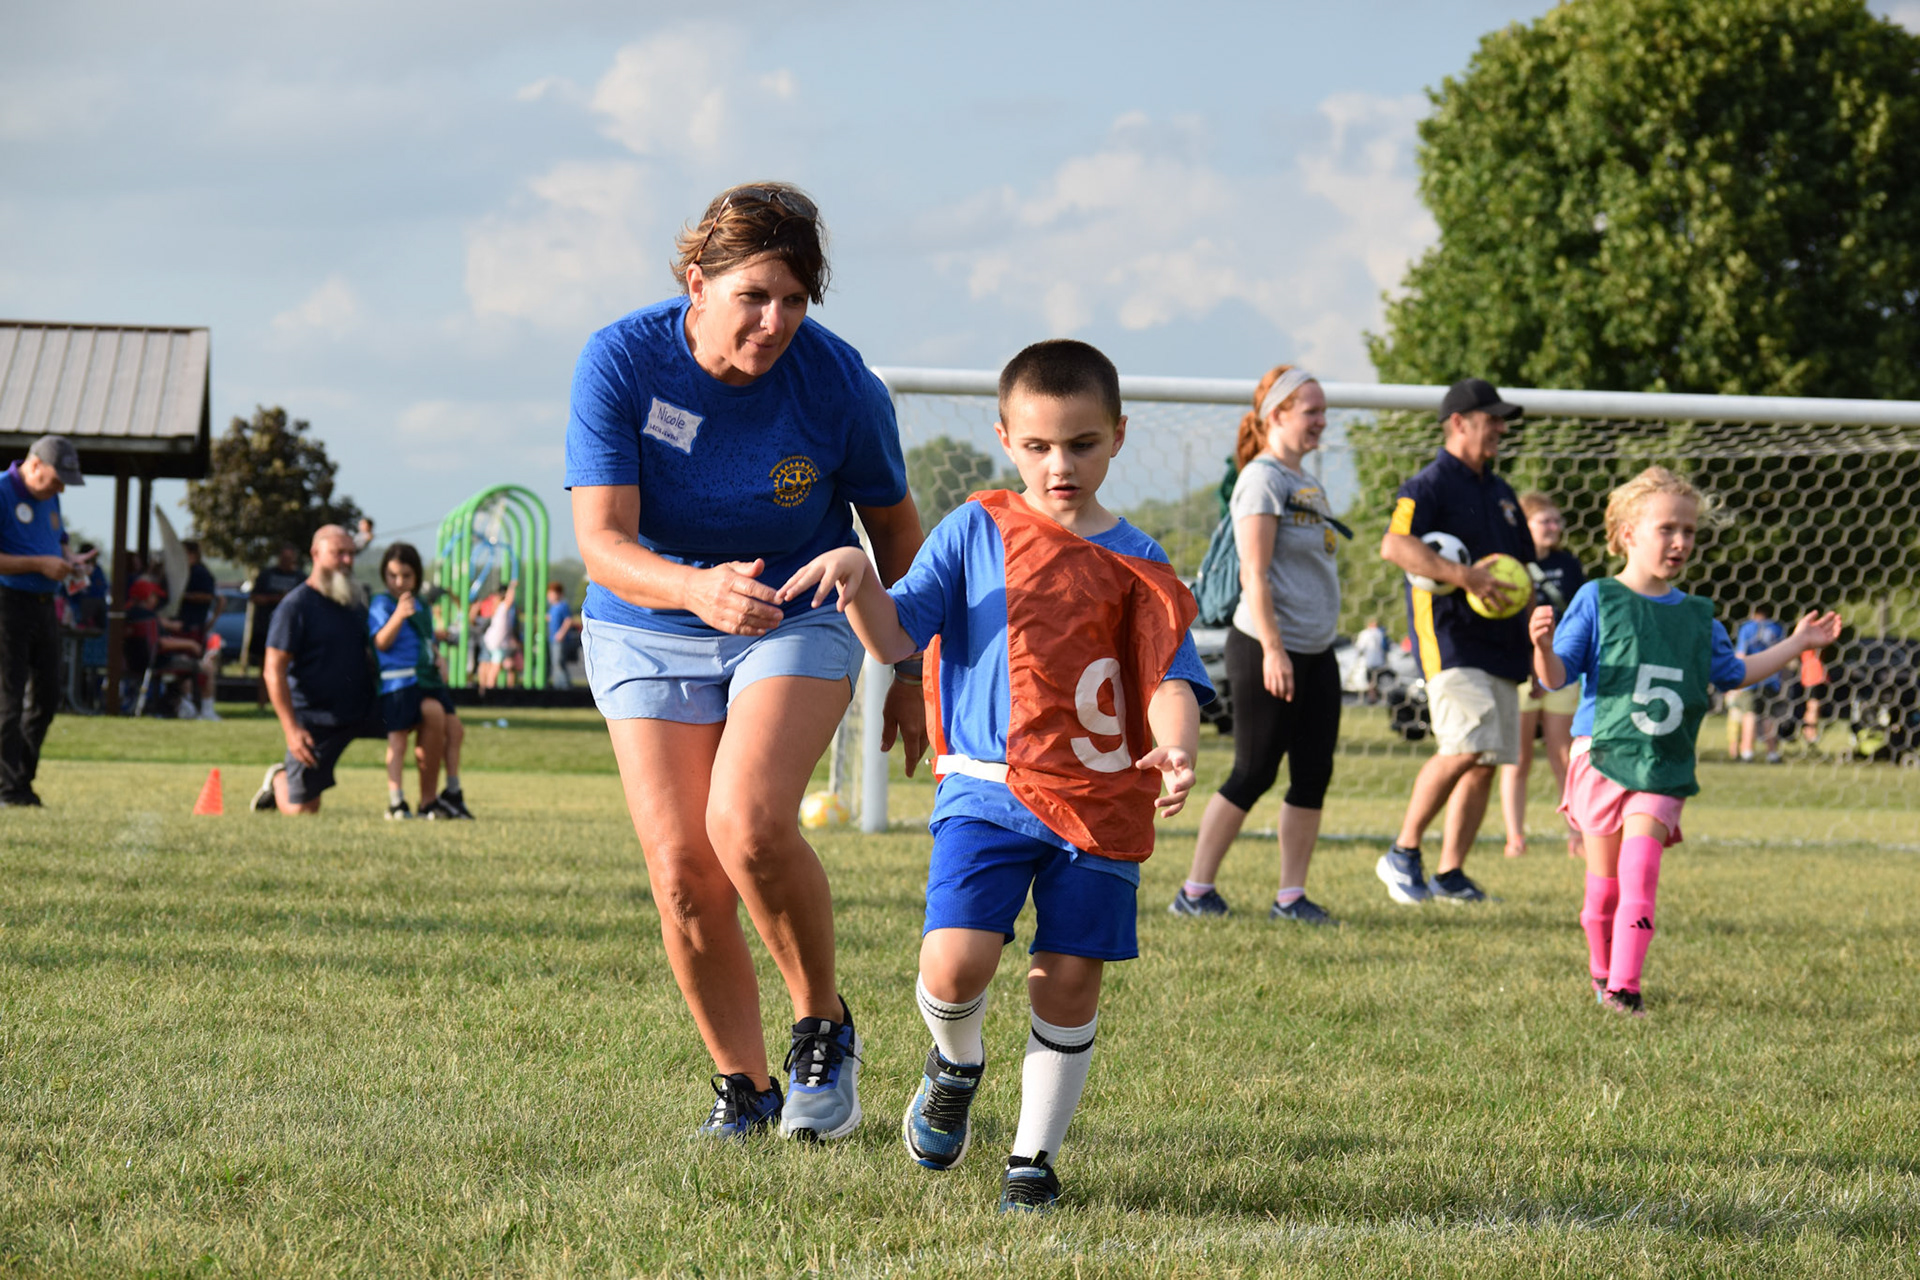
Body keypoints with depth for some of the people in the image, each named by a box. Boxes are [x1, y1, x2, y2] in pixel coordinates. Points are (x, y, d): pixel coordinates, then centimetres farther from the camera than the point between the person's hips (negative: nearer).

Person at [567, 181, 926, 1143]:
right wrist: (696, 588, -45)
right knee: (681, 872, -7)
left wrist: (911, 674, 8)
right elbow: (601, 542, -25)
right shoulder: (619, 362, -19)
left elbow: (893, 524, 1)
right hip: (646, 634, 1)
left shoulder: (839, 384, -17)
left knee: (749, 823, -26)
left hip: (798, 623, -1)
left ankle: (823, 1028, -2)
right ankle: (743, 1087, 12)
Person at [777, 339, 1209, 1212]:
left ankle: (1035, 1155, 17)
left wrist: (1174, 750, -21)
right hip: (988, 787, -1)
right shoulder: (976, 533, 5)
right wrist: (857, 581, -19)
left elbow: (1169, 679, 0)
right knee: (954, 964, -17)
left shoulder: (1136, 564, 7)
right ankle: (956, 1064, 17)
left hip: (1100, 800, 1)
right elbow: (894, 639, 2)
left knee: (1069, 979, 1)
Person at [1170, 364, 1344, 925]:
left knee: (1314, 775, 5)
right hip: (1267, 648, -9)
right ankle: (1195, 890, 4)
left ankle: (1291, 895, 9)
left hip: (1316, 652, 9)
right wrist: (1273, 649, -23)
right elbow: (1255, 574, -17)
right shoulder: (1263, 479, -10)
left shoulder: (1307, 482, 17)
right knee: (1254, 773, -5)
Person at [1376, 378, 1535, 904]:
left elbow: (1523, 565, 31)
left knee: (1488, 760, 4)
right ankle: (1404, 852, -9)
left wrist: (1528, 604, 16)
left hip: (1500, 644, 8)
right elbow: (1394, 545, -22)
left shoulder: (1501, 493, 21)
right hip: (1449, 640, -8)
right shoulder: (1429, 486, -5)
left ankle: (1451, 872, 10)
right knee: (1464, 747, -21)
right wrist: (1464, 576, -29)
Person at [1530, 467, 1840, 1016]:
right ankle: (1601, 973, 27)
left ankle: (1625, 986, -17)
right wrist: (1544, 646, -28)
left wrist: (1796, 644, 26)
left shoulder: (1697, 616, 11)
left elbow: (1731, 675, 27)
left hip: (1663, 769, 2)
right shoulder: (1598, 600, -3)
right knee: (1604, 887, 4)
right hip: (1601, 756, -2)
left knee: (1640, 874, -16)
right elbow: (1556, 677, -7)